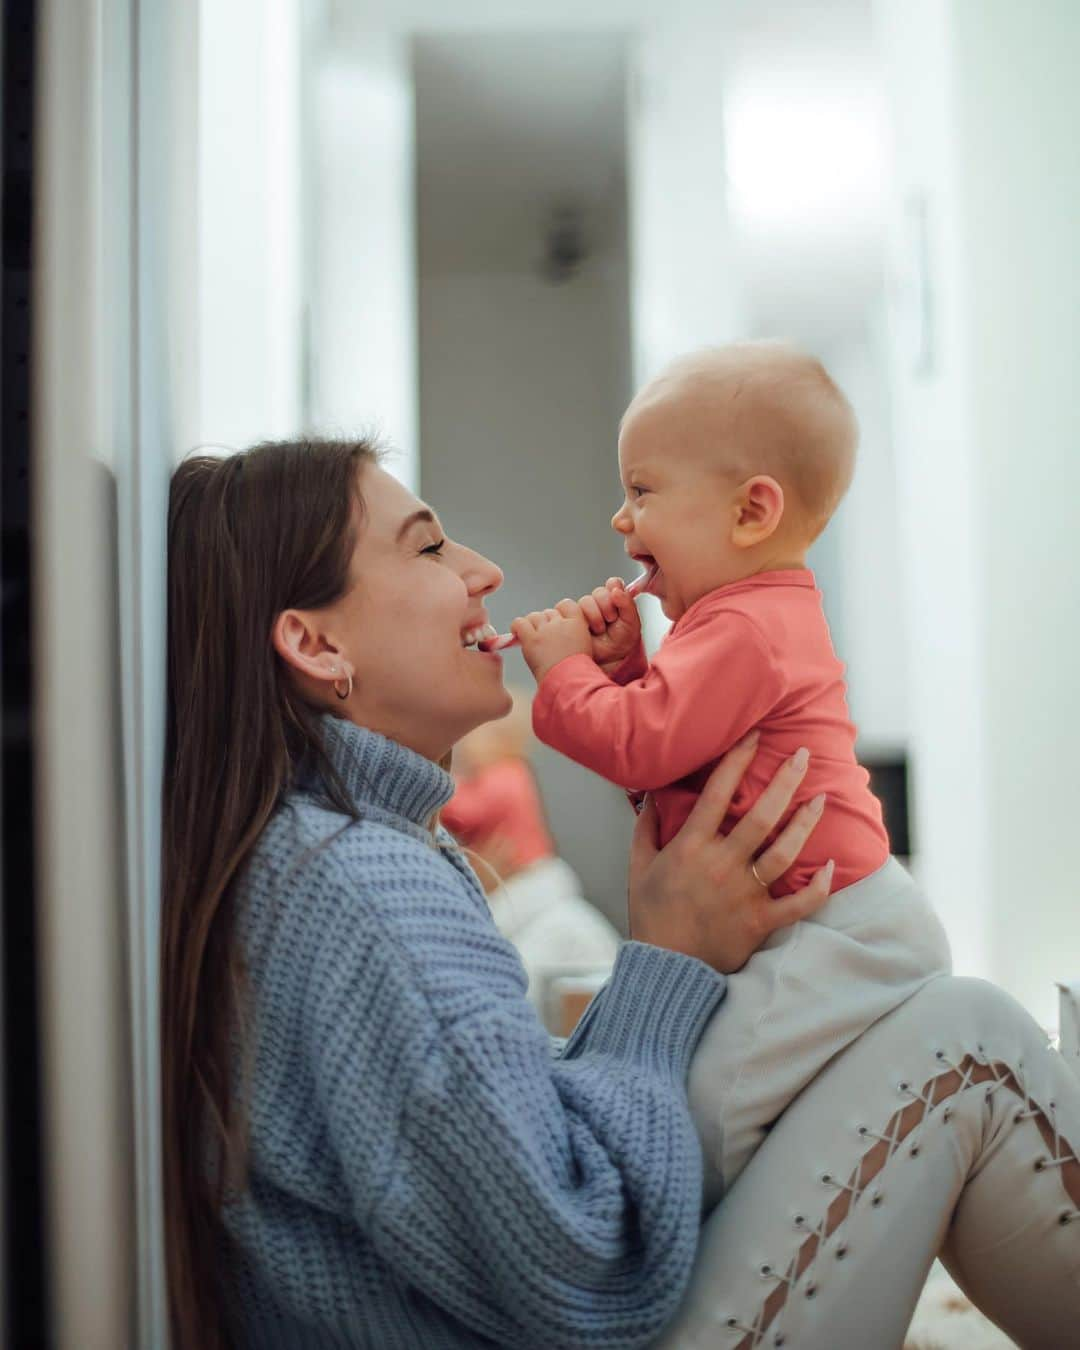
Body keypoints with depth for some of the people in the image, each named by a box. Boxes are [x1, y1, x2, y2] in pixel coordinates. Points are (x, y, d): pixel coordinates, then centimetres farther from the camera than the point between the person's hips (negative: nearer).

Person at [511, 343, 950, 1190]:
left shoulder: (743, 632, -19)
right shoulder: (767, 614, 18)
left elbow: (638, 745, -25)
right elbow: (664, 723, 22)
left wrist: (564, 666, -10)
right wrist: (623, 662, 6)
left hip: (843, 937, -12)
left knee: (701, 1095, -21)